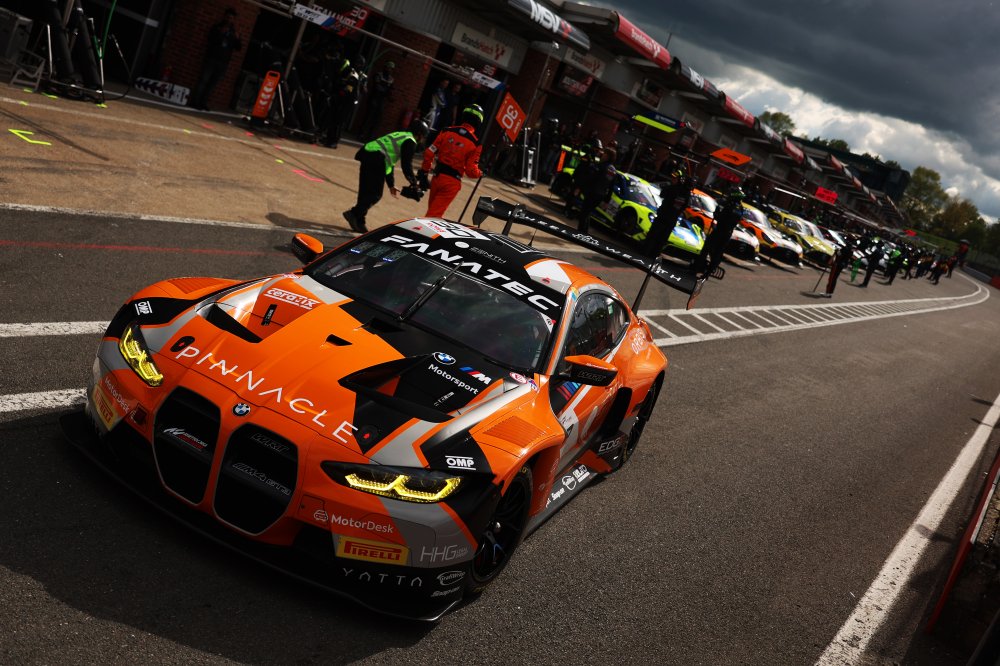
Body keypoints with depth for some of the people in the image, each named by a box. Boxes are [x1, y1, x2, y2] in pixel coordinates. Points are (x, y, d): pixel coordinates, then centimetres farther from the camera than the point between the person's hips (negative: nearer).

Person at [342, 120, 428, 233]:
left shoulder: (399, 135, 30)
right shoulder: (410, 142, 2)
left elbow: (389, 161, 32)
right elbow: (406, 165, -4)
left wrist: (391, 184, 34)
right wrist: (414, 183, 7)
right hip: (376, 158, -9)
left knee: (365, 191, 14)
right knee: (376, 194, -3)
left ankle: (358, 222, 18)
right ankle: (354, 213, -14)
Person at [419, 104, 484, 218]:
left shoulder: (447, 132, -1)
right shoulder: (475, 143, -11)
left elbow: (429, 153, -1)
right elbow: (471, 171, -11)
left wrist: (424, 172, 10)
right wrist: (480, 174, 11)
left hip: (437, 176, 4)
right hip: (452, 182, -4)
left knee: (432, 209, 22)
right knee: (435, 214, 0)